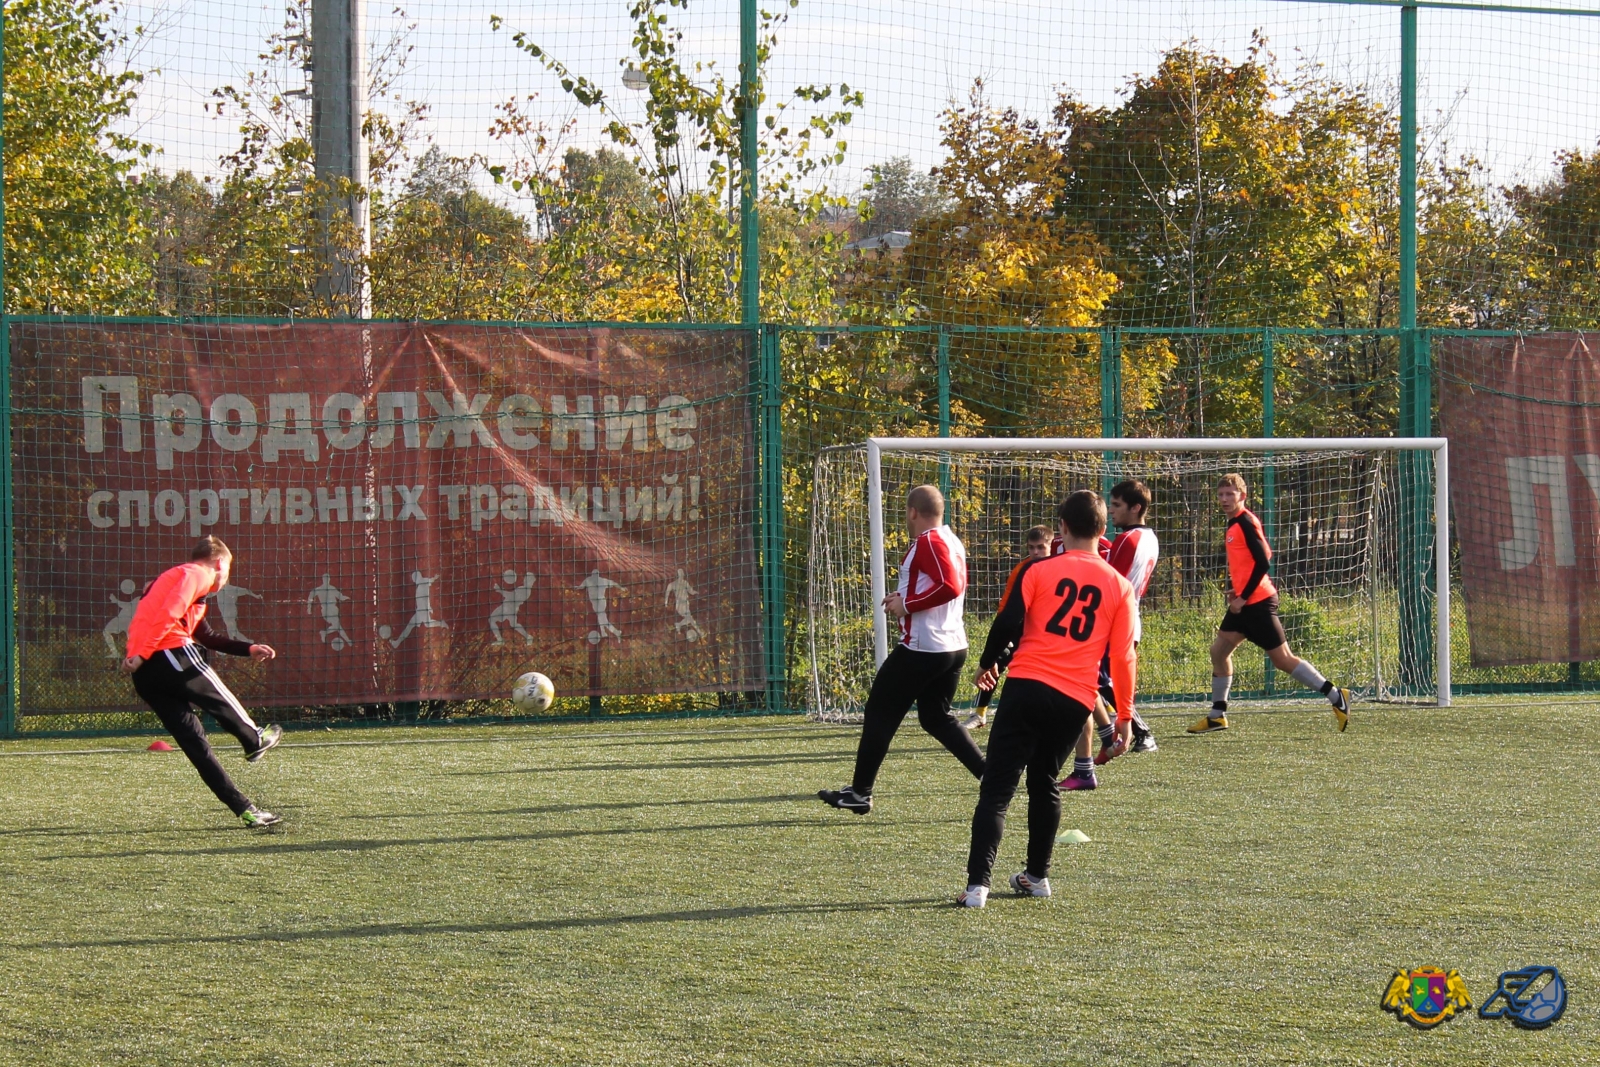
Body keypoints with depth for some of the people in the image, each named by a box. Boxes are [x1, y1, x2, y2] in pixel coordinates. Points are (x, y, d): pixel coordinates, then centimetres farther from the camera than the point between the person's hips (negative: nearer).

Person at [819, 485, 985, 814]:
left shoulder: (928, 542, -15)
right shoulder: (953, 541, 13)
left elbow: (949, 587, -27)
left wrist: (906, 604, -18)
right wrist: (906, 596, 13)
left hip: (921, 648, -9)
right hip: (954, 647, 9)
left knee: (880, 712, 2)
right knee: (936, 717, 17)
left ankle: (860, 792, 6)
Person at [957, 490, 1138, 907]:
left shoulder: (1039, 570, -1)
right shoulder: (1119, 587, 6)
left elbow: (1007, 623, -5)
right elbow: (1124, 657, 7)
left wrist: (987, 664, 13)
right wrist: (1125, 715, 15)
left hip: (1027, 686, -3)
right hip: (1076, 700, 3)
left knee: (997, 787, -3)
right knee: (1044, 783, 23)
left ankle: (978, 884, -14)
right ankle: (1037, 876, 30)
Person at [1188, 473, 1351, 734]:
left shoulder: (1246, 522, -13)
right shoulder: (1234, 524, 14)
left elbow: (1262, 561, -19)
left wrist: (1243, 596, -17)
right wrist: (1236, 589, 12)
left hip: (1257, 602, -10)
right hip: (1244, 603, 10)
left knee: (1282, 659, -7)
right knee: (1219, 650, 10)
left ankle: (1337, 697, -3)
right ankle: (1217, 715, 17)